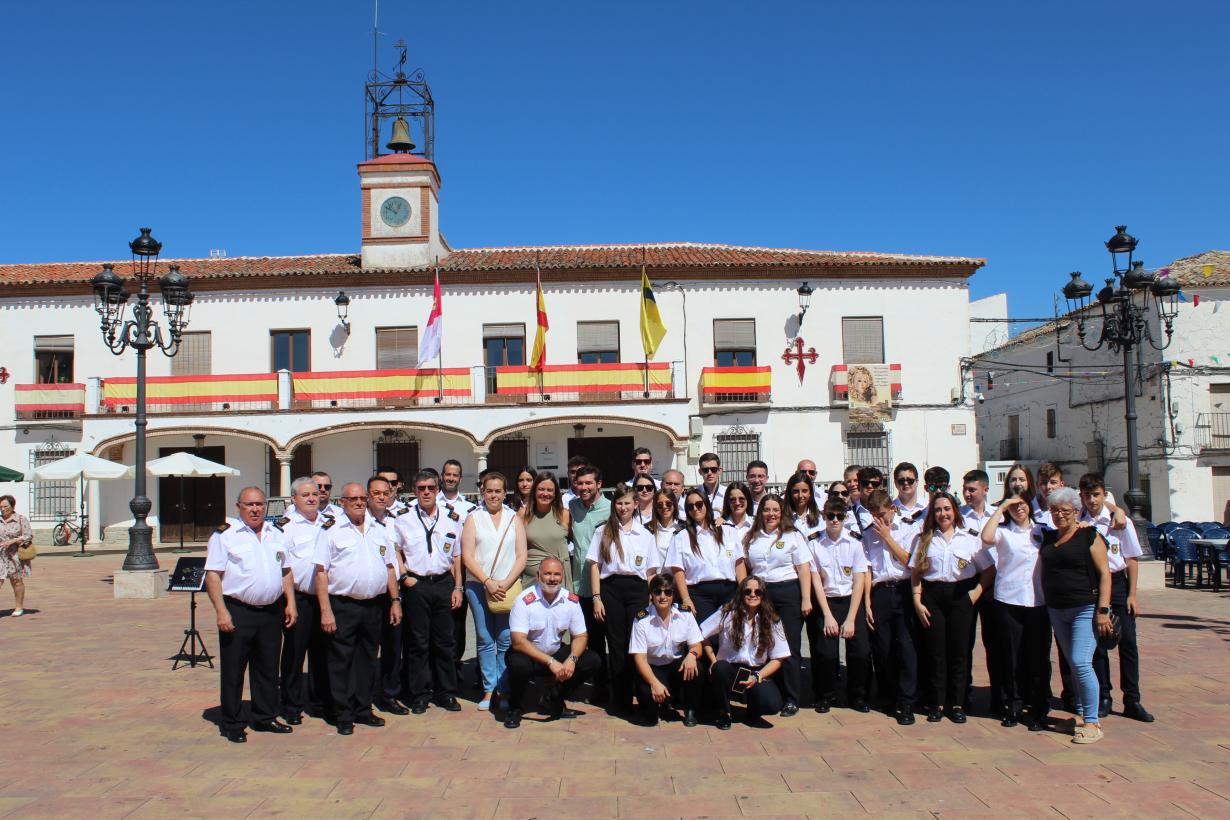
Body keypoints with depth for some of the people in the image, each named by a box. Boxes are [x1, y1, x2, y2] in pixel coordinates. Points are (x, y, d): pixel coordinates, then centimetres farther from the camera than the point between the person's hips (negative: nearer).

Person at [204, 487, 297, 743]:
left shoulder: (277, 535, 13)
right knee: (233, 671, 4)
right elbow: (212, 575, -9)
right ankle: (232, 724, 15)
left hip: (272, 613, 5)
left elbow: (286, 572, 18)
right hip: (237, 612, -5)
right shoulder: (225, 535, -5)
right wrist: (221, 611, -16)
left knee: (268, 669, 14)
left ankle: (265, 717, 27)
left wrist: (290, 604, 9)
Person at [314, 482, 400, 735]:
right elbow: (321, 571, -6)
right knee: (341, 662, 2)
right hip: (343, 606, -4)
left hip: (374, 605, 4)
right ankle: (344, 716, 12)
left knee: (368, 659, 12)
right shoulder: (332, 530, -2)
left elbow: (390, 567, 17)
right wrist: (325, 610, -12)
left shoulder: (381, 529, 12)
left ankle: (363, 710, 24)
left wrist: (395, 600, 10)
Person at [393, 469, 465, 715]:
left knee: (444, 641, 7)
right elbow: (395, 551, 7)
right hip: (415, 585, -2)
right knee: (417, 642, 2)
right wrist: (405, 577, -5)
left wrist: (458, 587, 7)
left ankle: (446, 693, 17)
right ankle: (418, 695, 13)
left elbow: (456, 557, 12)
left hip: (443, 584, 2)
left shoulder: (451, 520, 9)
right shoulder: (403, 520, 4)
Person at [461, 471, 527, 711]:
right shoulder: (473, 518, 7)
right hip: (478, 585, 0)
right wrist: (488, 582, -10)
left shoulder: (514, 519, 10)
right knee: (485, 640, 2)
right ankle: (489, 690, 10)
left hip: (508, 586, 0)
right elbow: (467, 556, 0)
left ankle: (504, 690, 4)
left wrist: (506, 583, -8)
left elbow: (521, 557, 5)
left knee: (506, 640, -4)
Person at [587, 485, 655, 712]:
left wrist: (652, 600, 3)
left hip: (637, 589, 0)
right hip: (611, 588, 0)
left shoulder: (646, 535, 13)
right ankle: (620, 700, 9)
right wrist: (597, 598, -3)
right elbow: (594, 565, 5)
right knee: (616, 645, 2)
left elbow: (650, 572, 12)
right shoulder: (603, 532, 9)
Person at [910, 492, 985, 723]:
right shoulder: (923, 539, 9)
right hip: (932, 596, 1)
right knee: (935, 650, 2)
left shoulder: (970, 539, 7)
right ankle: (937, 703, 12)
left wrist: (976, 592, -7)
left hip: (961, 596, 0)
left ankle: (957, 703, 12)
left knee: (959, 650, 2)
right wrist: (917, 601, -3)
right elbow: (915, 573, 6)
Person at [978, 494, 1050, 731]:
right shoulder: (1003, 531, 2)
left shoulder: (1042, 531, 13)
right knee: (1012, 657, 4)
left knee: (1038, 658, 3)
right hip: (1008, 602, -2)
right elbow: (986, 537, -19)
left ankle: (1038, 710, 13)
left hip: (1039, 603, 2)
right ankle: (1014, 707, 16)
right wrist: (1001, 507, -12)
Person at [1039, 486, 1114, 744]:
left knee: (1081, 662, -13)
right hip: (1056, 610, 6)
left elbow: (1104, 573, -9)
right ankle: (1082, 713, 21)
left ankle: (1092, 722, -5)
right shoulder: (1048, 537, 12)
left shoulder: (1090, 536, -5)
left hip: (1085, 608, -6)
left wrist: (1102, 610, -15)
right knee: (1073, 664, 11)